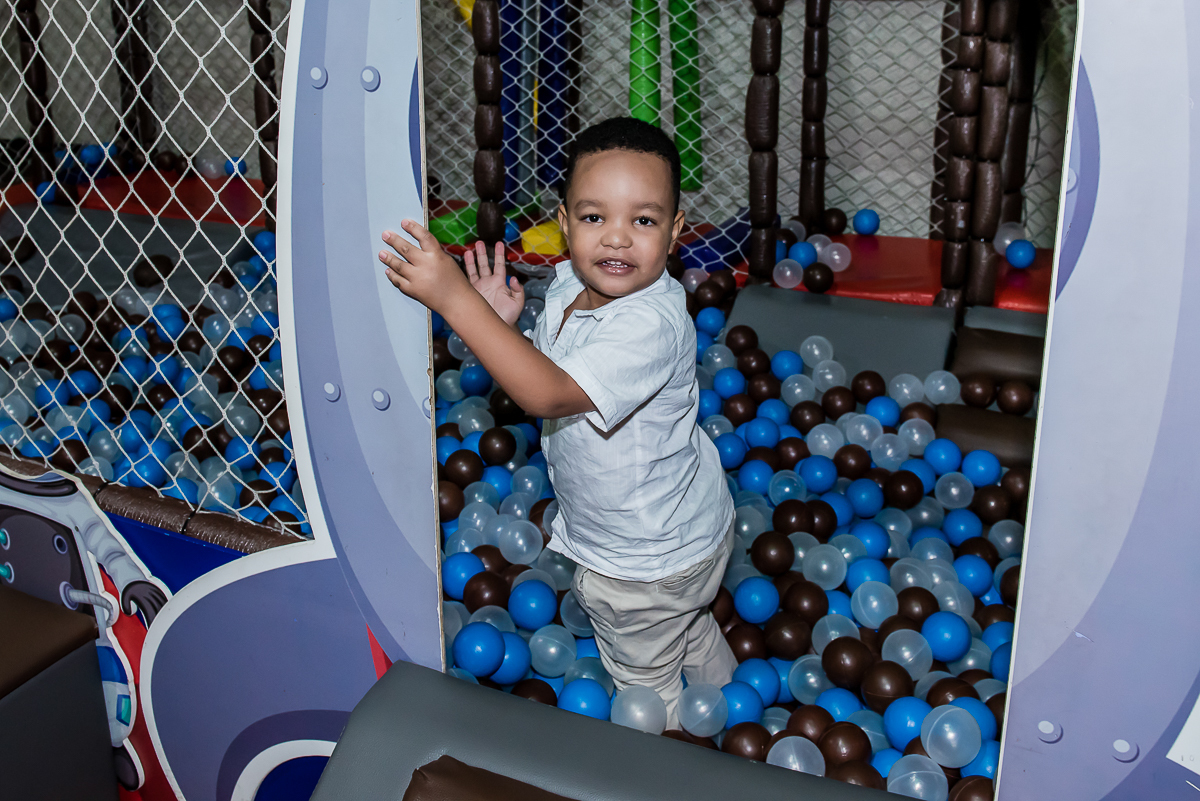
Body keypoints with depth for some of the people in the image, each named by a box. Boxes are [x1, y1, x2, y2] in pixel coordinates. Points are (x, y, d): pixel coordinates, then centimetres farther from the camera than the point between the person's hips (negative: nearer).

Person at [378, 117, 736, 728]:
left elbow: (548, 394, -45)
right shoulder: (569, 287, -9)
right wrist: (500, 325, -19)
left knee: (643, 685, 19)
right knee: (688, 632, 36)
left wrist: (455, 299, -47)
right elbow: (532, 373, 2)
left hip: (651, 559, -8)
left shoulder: (652, 324, -38)